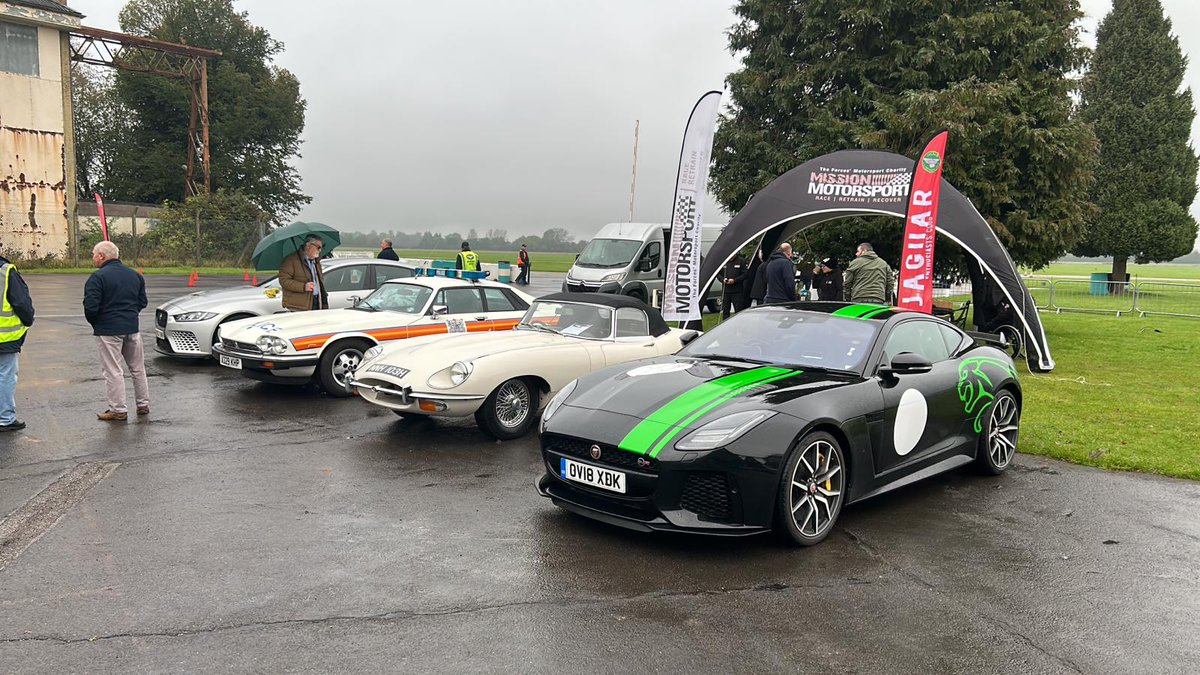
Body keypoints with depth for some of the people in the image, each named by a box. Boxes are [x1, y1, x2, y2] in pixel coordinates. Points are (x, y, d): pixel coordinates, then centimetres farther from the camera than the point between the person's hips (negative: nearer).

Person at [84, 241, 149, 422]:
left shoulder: (98, 277, -13)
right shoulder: (135, 275, 8)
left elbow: (90, 306, -18)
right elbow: (142, 302, 12)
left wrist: (94, 323, 0)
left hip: (108, 330, -6)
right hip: (132, 328, 6)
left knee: (113, 371, 0)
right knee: (137, 368, 16)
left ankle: (118, 410, 3)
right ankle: (143, 404, 23)